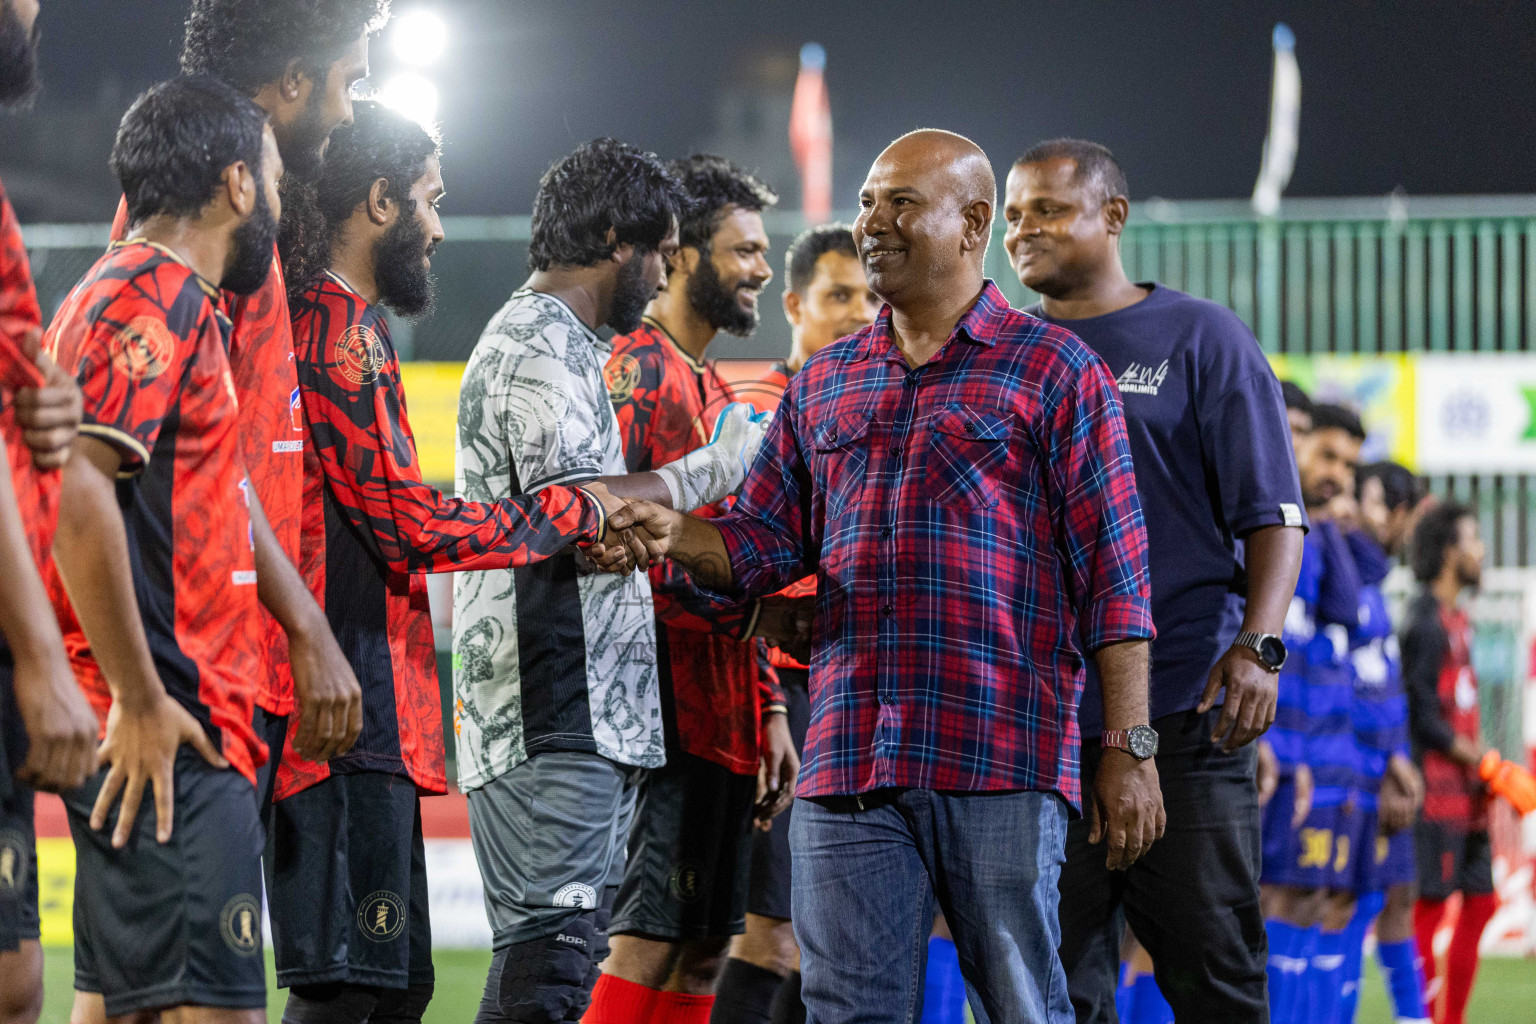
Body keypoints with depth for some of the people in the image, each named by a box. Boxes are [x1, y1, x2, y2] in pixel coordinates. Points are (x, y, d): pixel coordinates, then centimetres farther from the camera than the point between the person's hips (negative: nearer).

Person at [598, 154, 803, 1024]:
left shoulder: (713, 392, 23)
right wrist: (744, 609, -18)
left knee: (704, 950, 8)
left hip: (724, 718, 10)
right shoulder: (636, 371, -8)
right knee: (648, 943, -13)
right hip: (665, 709, -10)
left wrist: (770, 708, 18)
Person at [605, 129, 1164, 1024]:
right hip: (848, 762, 5)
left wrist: (1131, 748, -8)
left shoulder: (1053, 370, 3)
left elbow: (1113, 572, -1)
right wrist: (673, 535, -6)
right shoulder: (823, 385, 19)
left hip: (1000, 757, -5)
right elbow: (764, 543, 17)